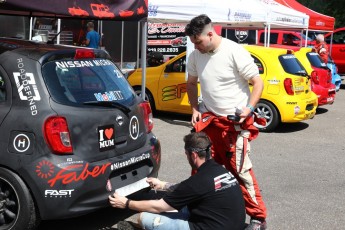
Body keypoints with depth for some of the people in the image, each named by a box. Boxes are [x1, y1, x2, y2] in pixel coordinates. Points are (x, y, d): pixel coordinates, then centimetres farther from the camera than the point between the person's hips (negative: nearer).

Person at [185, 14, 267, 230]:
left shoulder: (235, 52, -15)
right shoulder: (195, 56, 2)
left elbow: (257, 82, -10)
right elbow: (191, 83, 18)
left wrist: (249, 108, -23)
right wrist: (195, 109, 6)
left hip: (235, 122, -6)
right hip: (209, 119, 6)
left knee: (240, 170, -5)